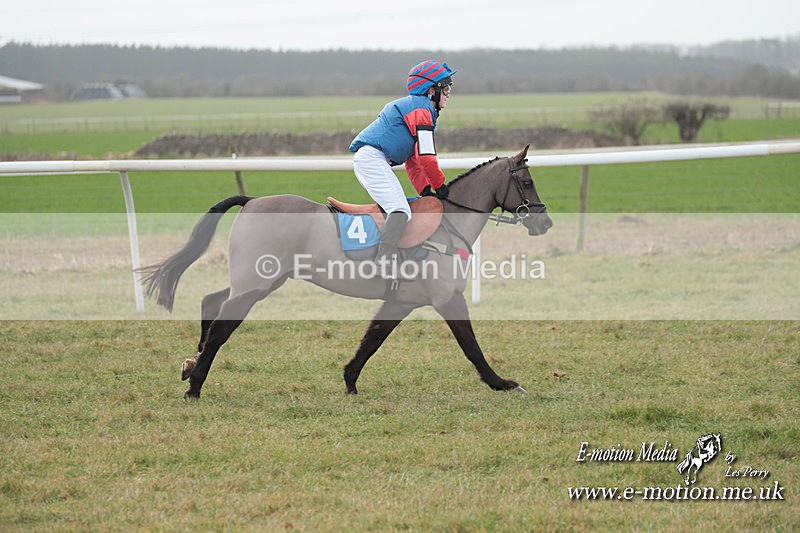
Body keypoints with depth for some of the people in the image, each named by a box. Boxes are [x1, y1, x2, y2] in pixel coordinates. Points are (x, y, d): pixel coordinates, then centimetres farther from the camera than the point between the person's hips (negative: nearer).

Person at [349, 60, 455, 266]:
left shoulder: (411, 106, 28)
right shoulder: (422, 109, -5)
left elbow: (413, 161, 26)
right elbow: (426, 157, -13)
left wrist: (426, 190, 14)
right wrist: (440, 186, -1)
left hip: (364, 160, 11)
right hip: (372, 157, -11)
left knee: (394, 207, 16)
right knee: (400, 210, -22)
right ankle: (385, 257, -38)